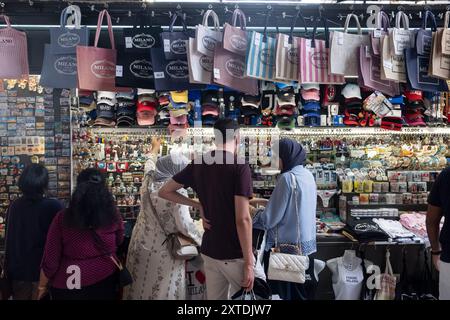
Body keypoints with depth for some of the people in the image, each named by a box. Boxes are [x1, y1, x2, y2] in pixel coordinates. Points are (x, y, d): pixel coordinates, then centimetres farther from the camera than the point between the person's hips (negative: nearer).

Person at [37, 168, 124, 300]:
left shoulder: (62, 218, -18)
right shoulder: (113, 215, -14)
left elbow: (50, 259, -10)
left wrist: (42, 286, 6)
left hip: (68, 286, -1)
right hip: (106, 281, 1)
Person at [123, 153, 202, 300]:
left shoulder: (148, 180, -3)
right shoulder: (177, 191, -22)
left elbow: (150, 164, 21)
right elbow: (184, 224, -21)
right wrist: (201, 241, -6)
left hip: (141, 243, 6)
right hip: (163, 249, -6)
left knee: (140, 285, 21)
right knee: (163, 290, 10)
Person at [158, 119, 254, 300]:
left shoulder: (197, 164, 4)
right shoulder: (239, 166, -15)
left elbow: (164, 192, 13)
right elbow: (242, 219, -20)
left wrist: (198, 206, 7)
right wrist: (248, 262, -15)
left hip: (209, 250, 6)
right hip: (235, 254, -6)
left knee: (215, 298, 16)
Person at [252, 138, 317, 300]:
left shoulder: (287, 178, -20)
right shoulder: (307, 174, 5)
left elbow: (271, 218, -18)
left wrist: (253, 212, 0)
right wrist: (265, 202, 18)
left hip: (288, 243, -8)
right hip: (305, 240, 8)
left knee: (285, 291, 6)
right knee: (298, 289, 19)